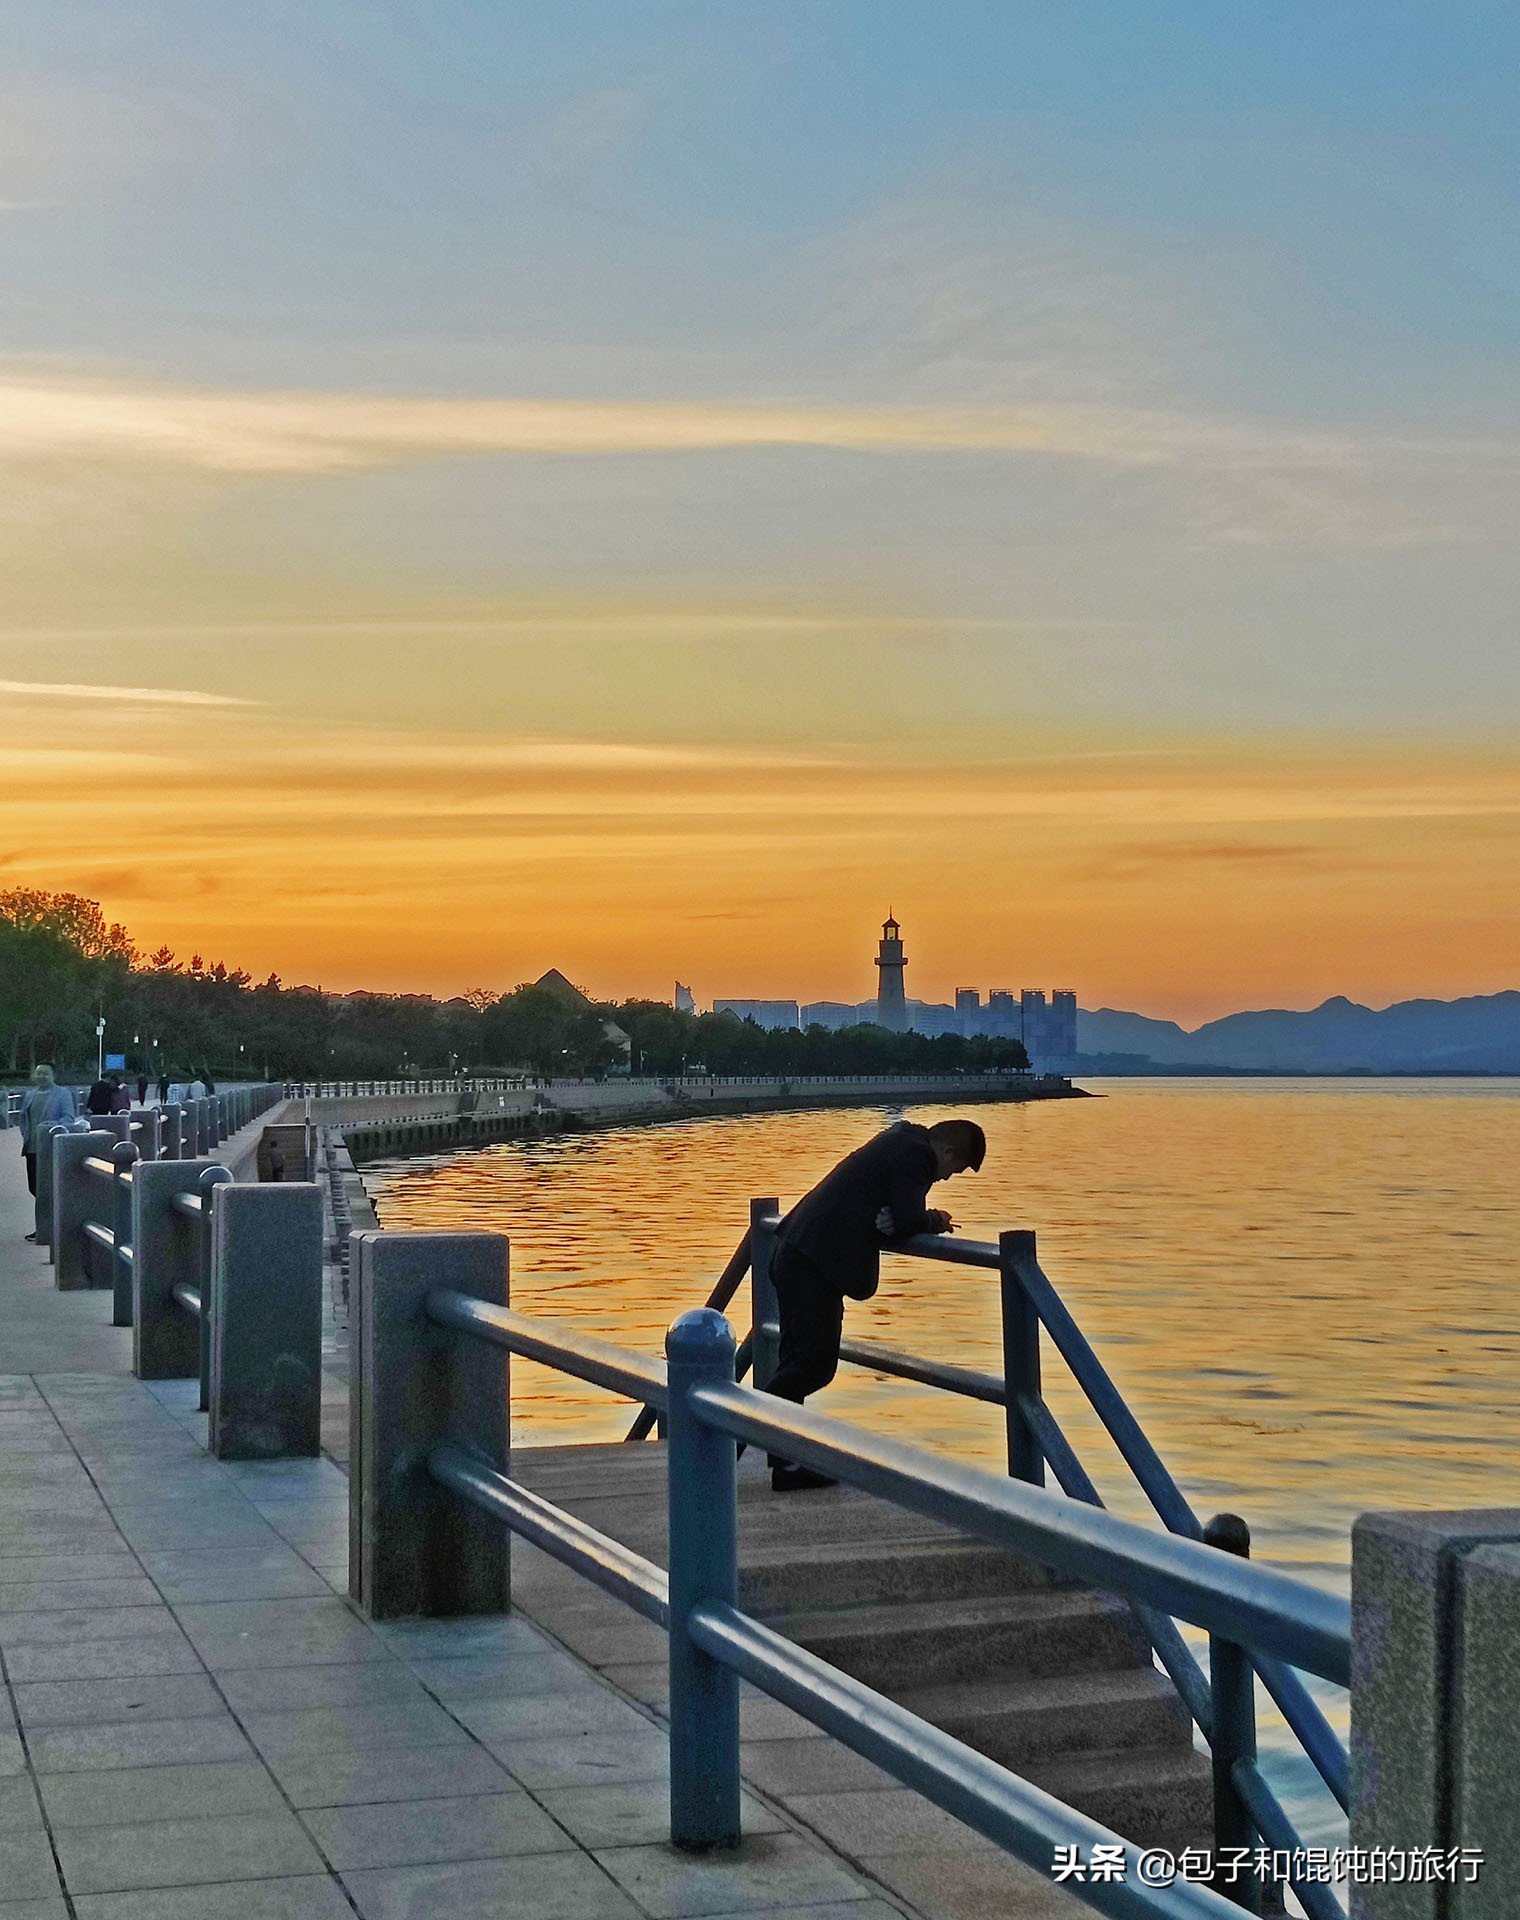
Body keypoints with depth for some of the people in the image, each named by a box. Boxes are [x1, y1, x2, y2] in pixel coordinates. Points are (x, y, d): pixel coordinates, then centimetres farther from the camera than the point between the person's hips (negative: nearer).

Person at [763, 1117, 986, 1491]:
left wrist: (928, 1221, 11)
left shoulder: (901, 1141, 21)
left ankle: (786, 1462, 16)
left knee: (801, 1360, 12)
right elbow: (908, 1222, -16)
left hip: (796, 1254, 11)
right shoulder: (914, 1153, -9)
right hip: (815, 1261, -11)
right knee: (815, 1365, -7)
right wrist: (935, 1222, 4)